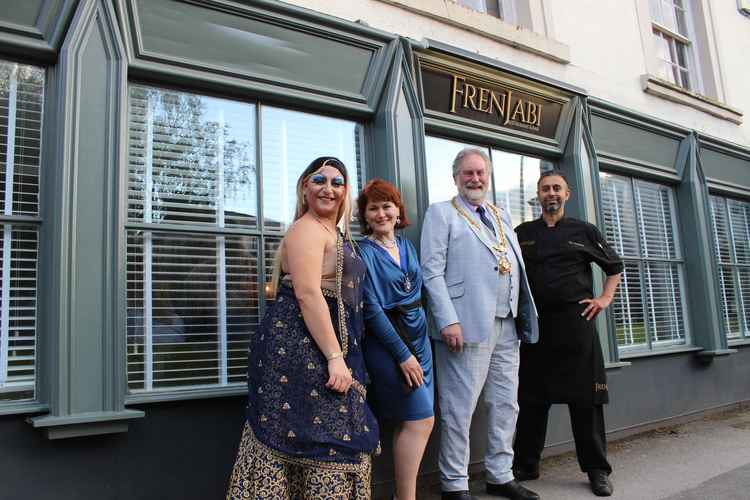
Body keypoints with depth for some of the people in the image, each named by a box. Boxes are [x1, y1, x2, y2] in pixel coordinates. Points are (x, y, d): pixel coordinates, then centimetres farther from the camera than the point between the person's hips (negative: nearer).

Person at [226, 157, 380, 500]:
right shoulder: (307, 229, -10)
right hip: (301, 348, -10)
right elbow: (308, 294, -21)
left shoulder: (334, 232, 20)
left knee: (331, 439, 12)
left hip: (321, 350, 10)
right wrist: (336, 357, -23)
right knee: (318, 439, -5)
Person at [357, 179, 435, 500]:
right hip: (386, 341, -6)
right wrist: (402, 353, -15)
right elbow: (372, 309, -14)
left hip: (418, 337, 7)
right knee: (421, 419, -7)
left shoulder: (407, 247, 11)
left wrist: (416, 343, 6)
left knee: (409, 422, 8)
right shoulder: (363, 252, -9)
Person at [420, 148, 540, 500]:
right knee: (459, 408, -1)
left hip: (507, 325, 7)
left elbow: (517, 269, 20)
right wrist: (448, 320, -17)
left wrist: (526, 318, 11)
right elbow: (432, 271, -7)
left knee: (505, 405, 13)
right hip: (468, 325, -6)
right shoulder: (441, 213, 3)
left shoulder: (503, 216, 22)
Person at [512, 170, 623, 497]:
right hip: (534, 323, 1)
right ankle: (526, 465, 20)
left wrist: (605, 299, 5)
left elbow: (614, 266, 17)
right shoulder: (523, 233, 10)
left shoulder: (584, 231, 8)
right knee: (532, 398, 7)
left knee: (585, 397, 2)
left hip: (576, 322, -1)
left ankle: (597, 470, 16)